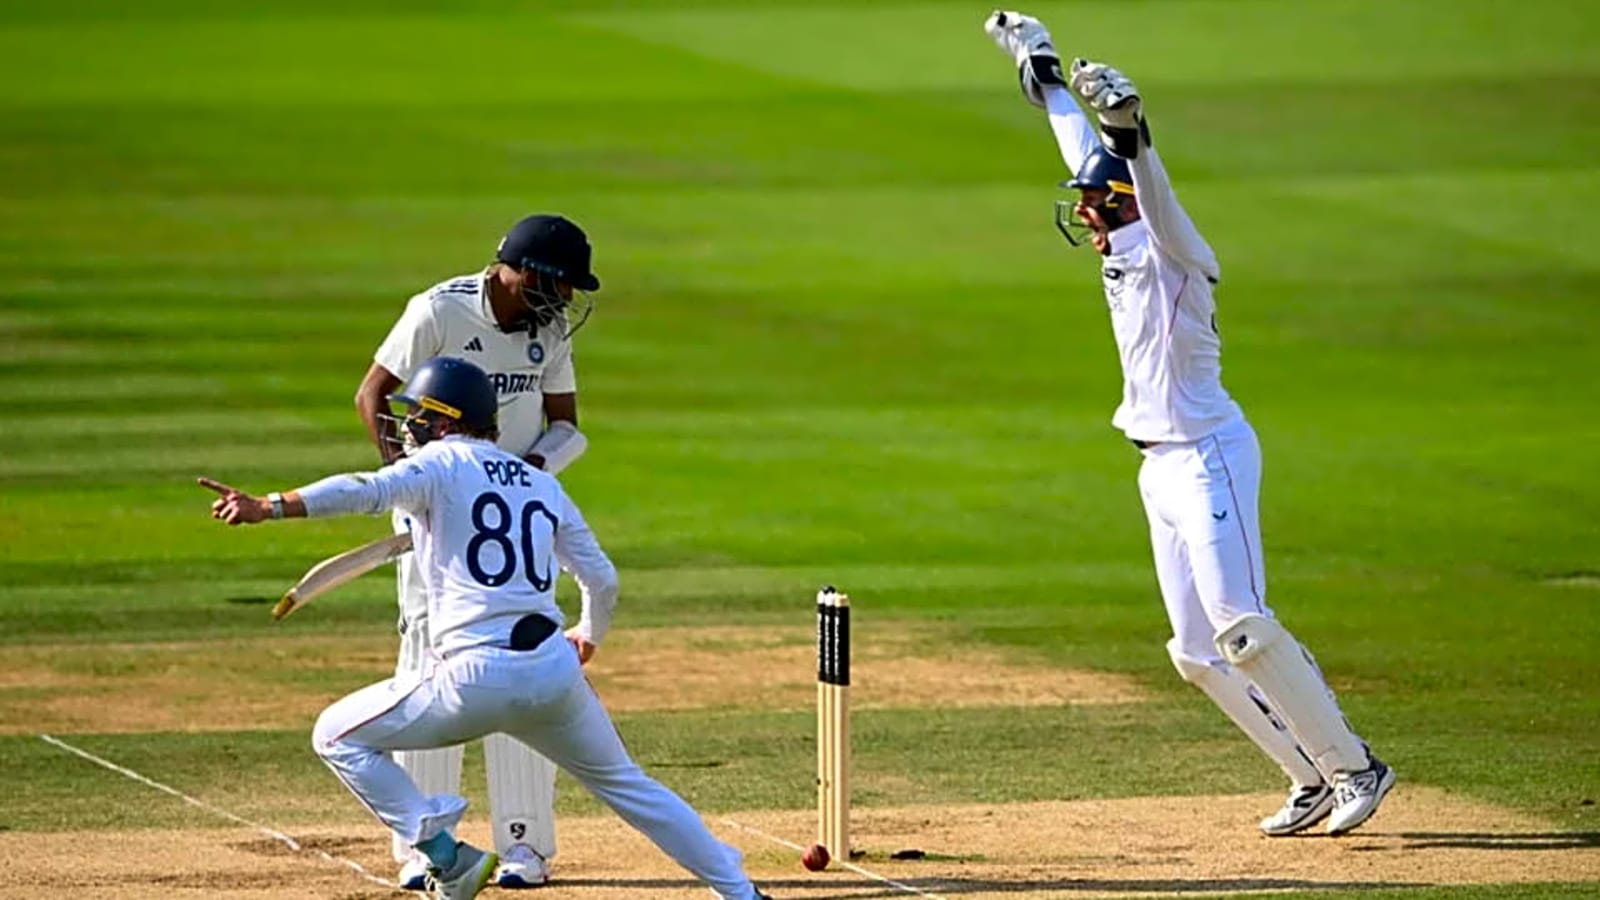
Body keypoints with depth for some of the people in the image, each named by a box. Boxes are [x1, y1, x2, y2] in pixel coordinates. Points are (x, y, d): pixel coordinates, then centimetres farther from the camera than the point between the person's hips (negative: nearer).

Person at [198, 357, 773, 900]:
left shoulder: (443, 464, 2)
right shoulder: (543, 486, 20)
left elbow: (367, 492, -17)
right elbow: (602, 578, 25)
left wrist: (268, 508, -28)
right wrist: (590, 636, 46)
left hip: (477, 675, -6)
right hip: (556, 669, 6)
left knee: (337, 736, 10)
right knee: (623, 783, 25)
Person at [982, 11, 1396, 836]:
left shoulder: (1173, 256, -12)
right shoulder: (1121, 251, 12)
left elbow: (1157, 201, -34)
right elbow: (1085, 156, 23)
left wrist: (1129, 133, -51)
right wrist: (1040, 72, 31)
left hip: (1208, 458, -9)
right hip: (1163, 467, 9)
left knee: (1243, 630, -17)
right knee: (1198, 654, 6)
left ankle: (1355, 768, -10)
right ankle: (1313, 781, 11)